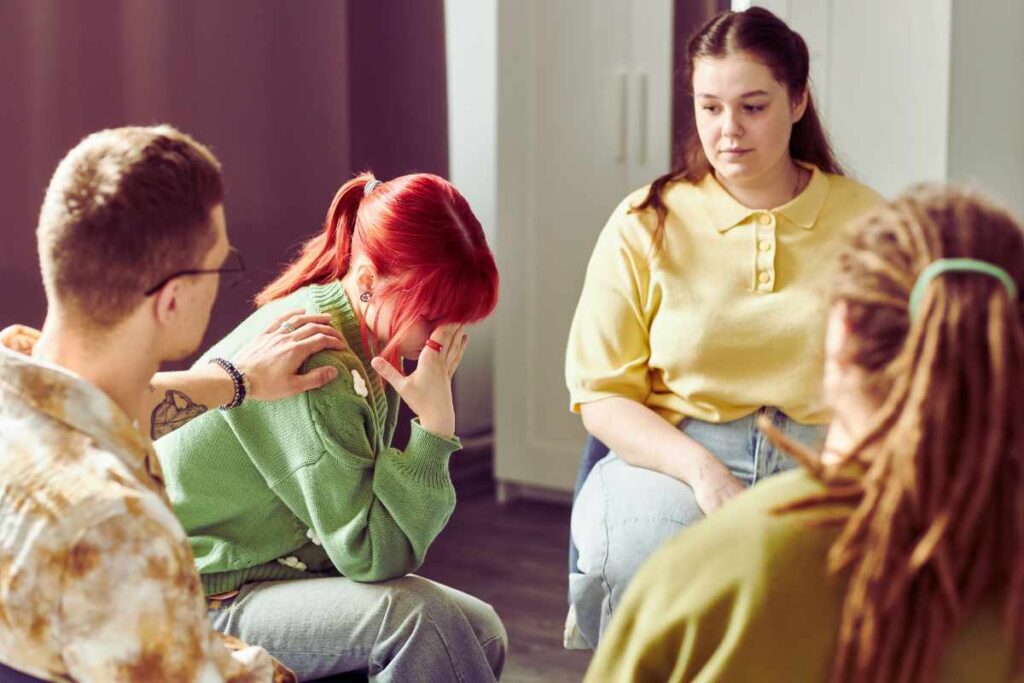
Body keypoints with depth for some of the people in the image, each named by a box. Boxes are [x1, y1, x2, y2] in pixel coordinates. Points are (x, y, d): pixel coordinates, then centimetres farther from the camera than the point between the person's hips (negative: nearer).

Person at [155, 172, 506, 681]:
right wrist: (435, 426, -26)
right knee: (419, 615, -27)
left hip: (288, 571, 9)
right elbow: (372, 557, -24)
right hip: (208, 601, -9)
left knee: (482, 632, -6)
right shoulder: (310, 364, -27)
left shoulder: (372, 343, 1)